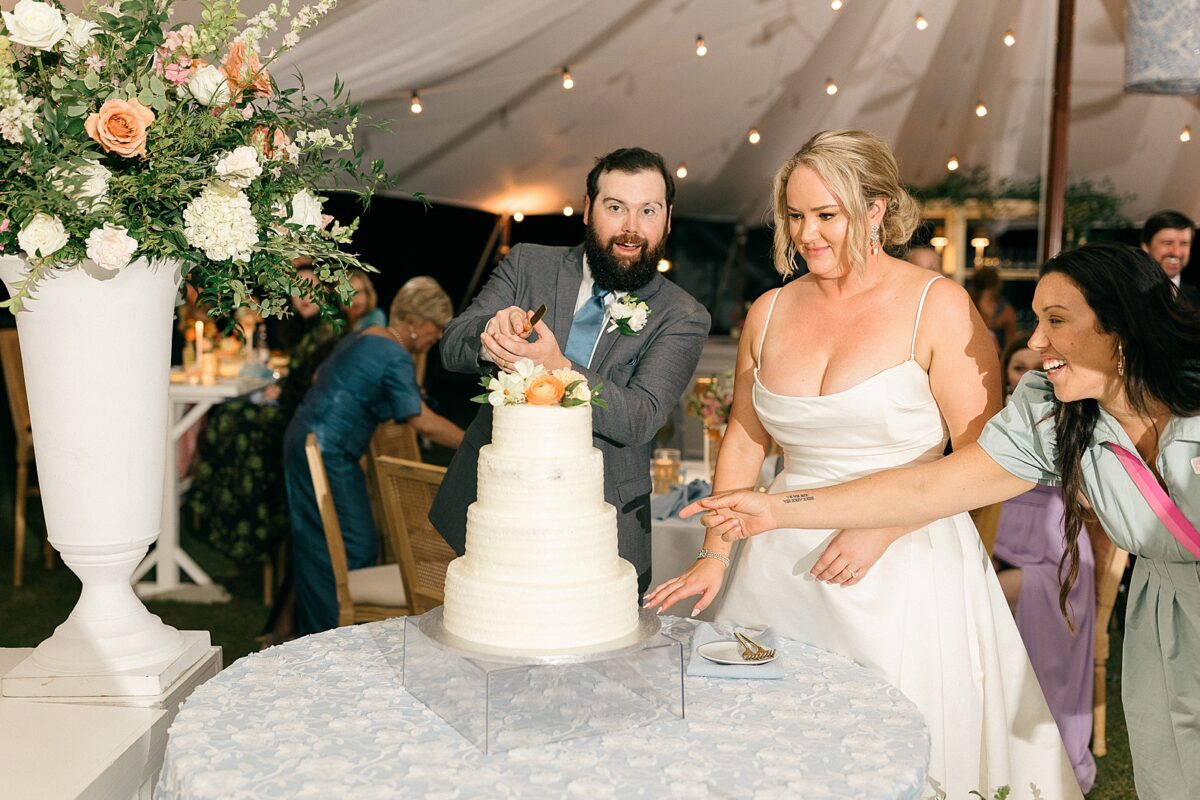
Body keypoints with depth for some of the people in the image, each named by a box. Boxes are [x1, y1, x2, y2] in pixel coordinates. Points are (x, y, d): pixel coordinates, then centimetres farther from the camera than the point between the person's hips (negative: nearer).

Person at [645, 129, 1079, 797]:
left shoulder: (937, 306, -7)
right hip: (783, 565, 4)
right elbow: (745, 442, 14)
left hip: (903, 572, -4)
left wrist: (880, 529, -17)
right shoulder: (770, 313, 7)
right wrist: (716, 555, 8)